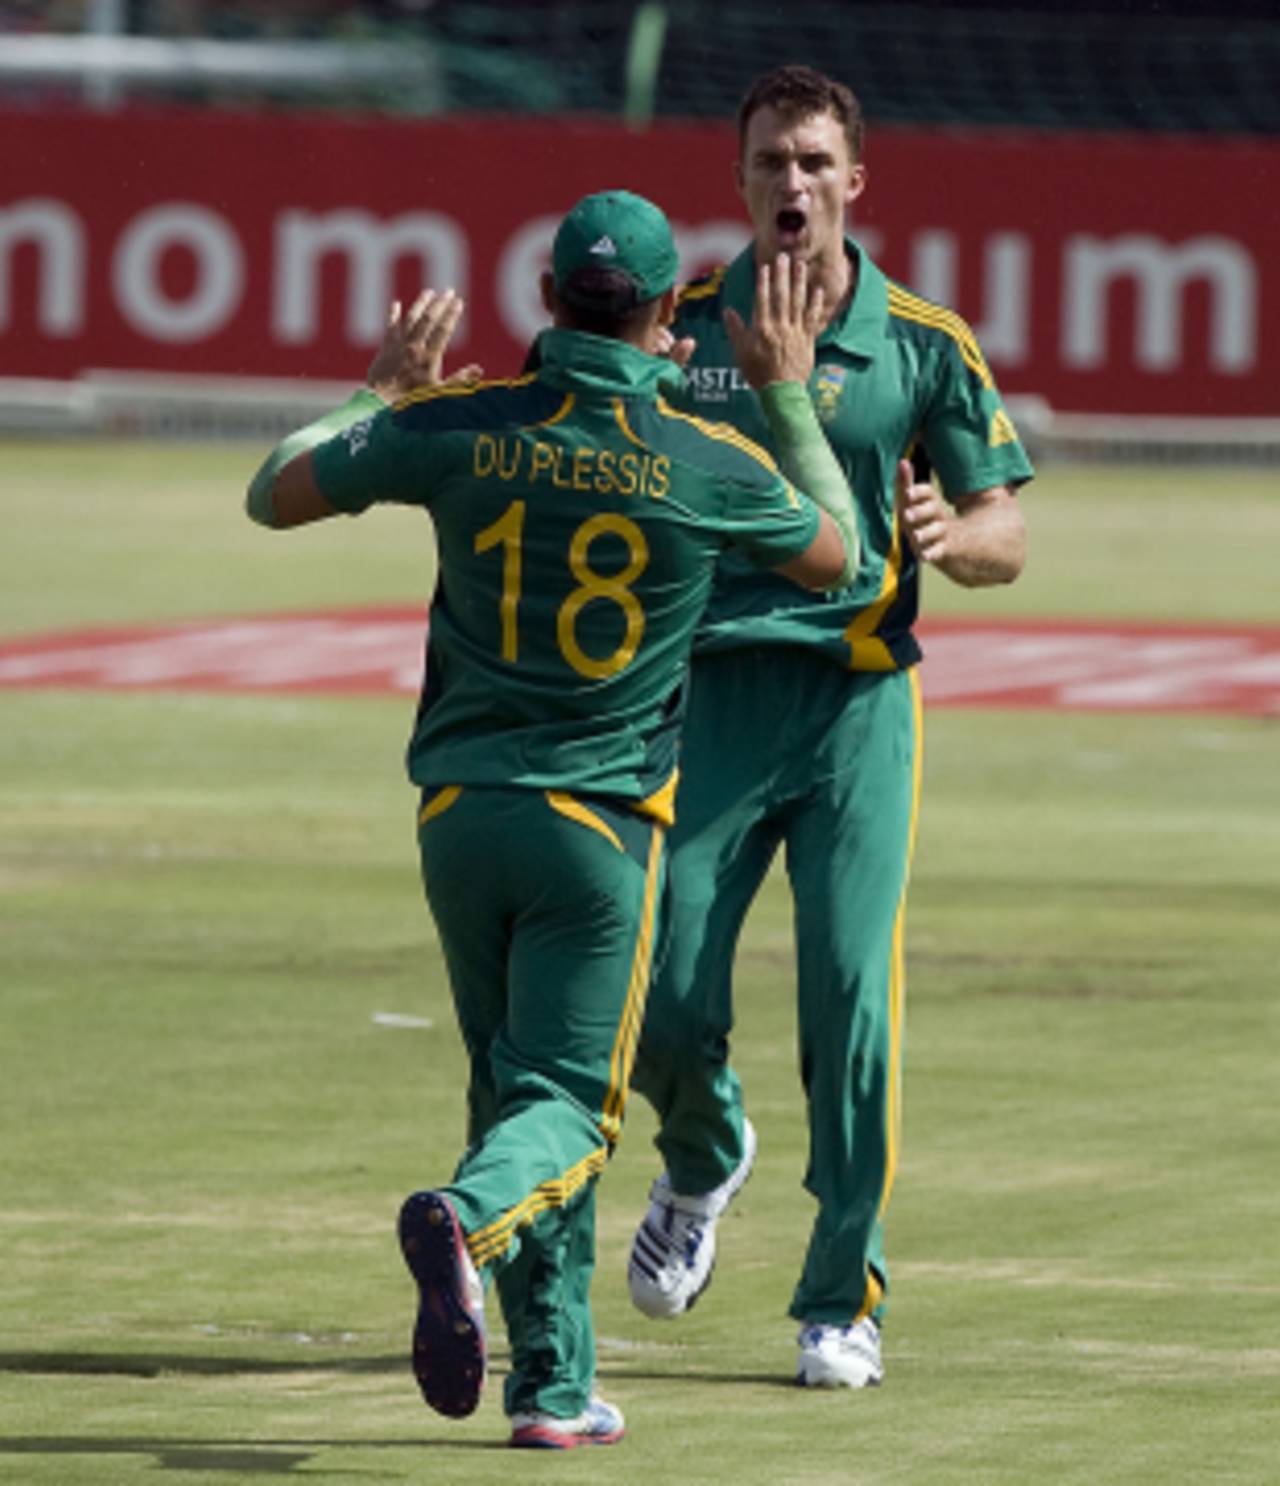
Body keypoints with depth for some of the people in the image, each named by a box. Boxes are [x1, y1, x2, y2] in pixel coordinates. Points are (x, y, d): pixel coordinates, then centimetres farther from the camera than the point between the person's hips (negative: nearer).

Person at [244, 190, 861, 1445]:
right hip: (599, 823, -3)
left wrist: (382, 392, 22)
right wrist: (789, 393, 22)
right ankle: (466, 1222, -35)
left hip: (460, 811, 3)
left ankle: (552, 1381, 13)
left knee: (513, 1085, 16)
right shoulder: (711, 466, -7)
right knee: (567, 1104, -1)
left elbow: (274, 494, 9)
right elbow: (833, 554, 13)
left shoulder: (456, 426, -5)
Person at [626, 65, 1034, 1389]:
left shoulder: (923, 347, 4)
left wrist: (949, 536, -19)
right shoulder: (681, 330, 5)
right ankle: (702, 1161, 32)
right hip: (706, 686, 1)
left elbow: (1006, 539, 4)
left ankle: (843, 1301, 0)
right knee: (665, 998, -3)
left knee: (852, 993, -11)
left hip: (858, 696, -1)